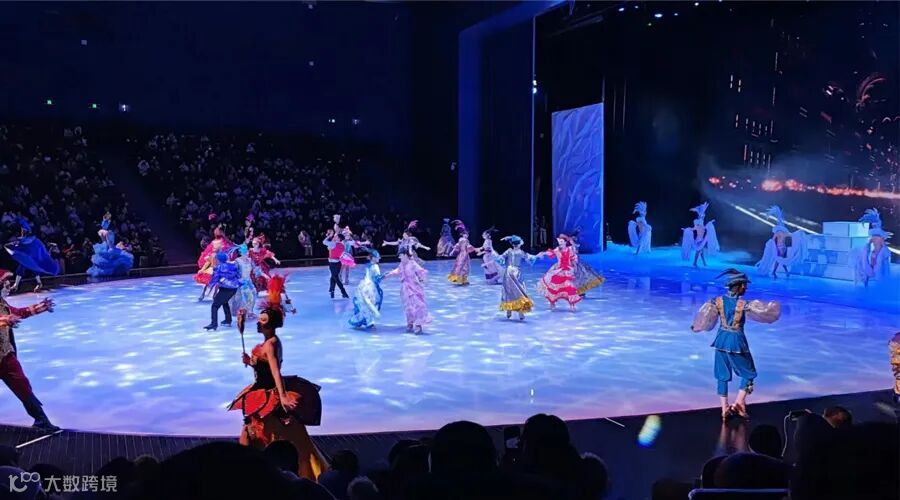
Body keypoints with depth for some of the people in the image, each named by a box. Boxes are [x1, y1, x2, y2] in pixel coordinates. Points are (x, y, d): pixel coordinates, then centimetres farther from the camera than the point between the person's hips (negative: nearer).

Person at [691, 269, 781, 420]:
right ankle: (738, 403, 8)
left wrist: (695, 326, 19)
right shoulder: (744, 304, -17)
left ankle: (725, 409, 16)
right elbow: (764, 312, -8)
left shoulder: (717, 301, -6)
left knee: (723, 376, 13)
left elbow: (705, 319, 0)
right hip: (737, 341, -4)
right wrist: (774, 306, 12)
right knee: (749, 374, 15)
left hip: (721, 340, 4)